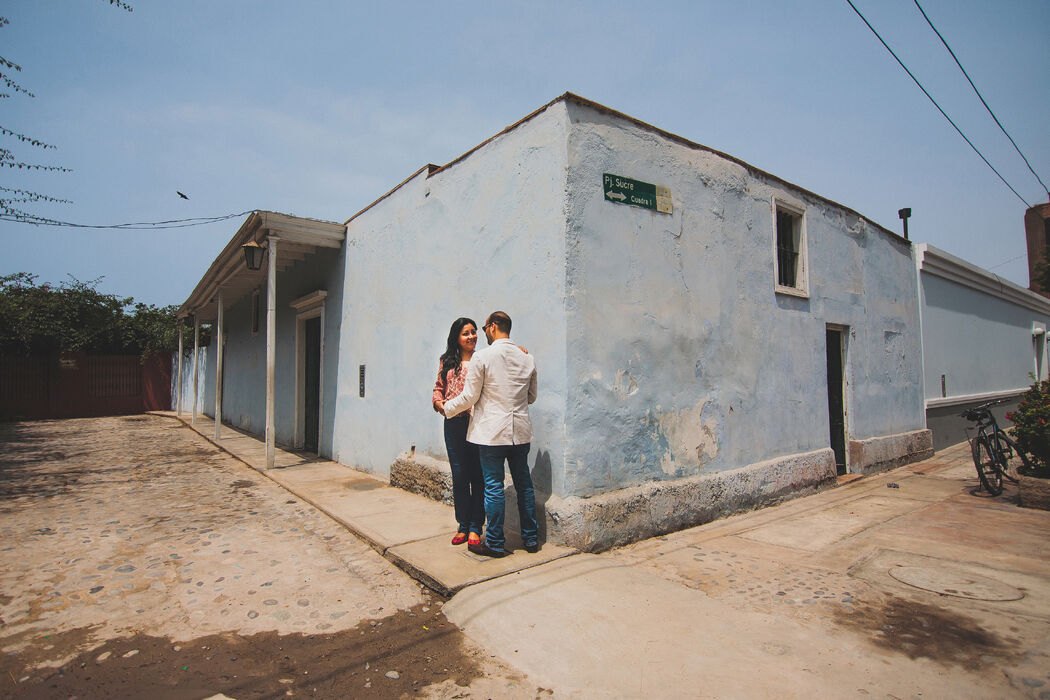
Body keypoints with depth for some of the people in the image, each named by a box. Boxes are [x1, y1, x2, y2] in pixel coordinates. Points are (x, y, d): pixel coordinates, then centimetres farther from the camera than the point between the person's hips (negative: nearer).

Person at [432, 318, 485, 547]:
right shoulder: (447, 362, 11)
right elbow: (438, 388, 14)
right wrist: (439, 403, -7)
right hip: (454, 424, 2)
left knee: (478, 476, 2)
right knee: (459, 476, 9)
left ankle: (475, 528, 14)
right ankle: (463, 526, 22)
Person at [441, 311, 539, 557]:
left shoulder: (482, 356, -9)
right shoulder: (527, 358, 7)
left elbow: (470, 396, -7)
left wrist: (446, 408, 9)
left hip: (492, 432, -5)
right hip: (520, 431, 5)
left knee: (494, 486, 3)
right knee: (524, 483, 14)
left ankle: (495, 543, 13)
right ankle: (531, 539, 23)